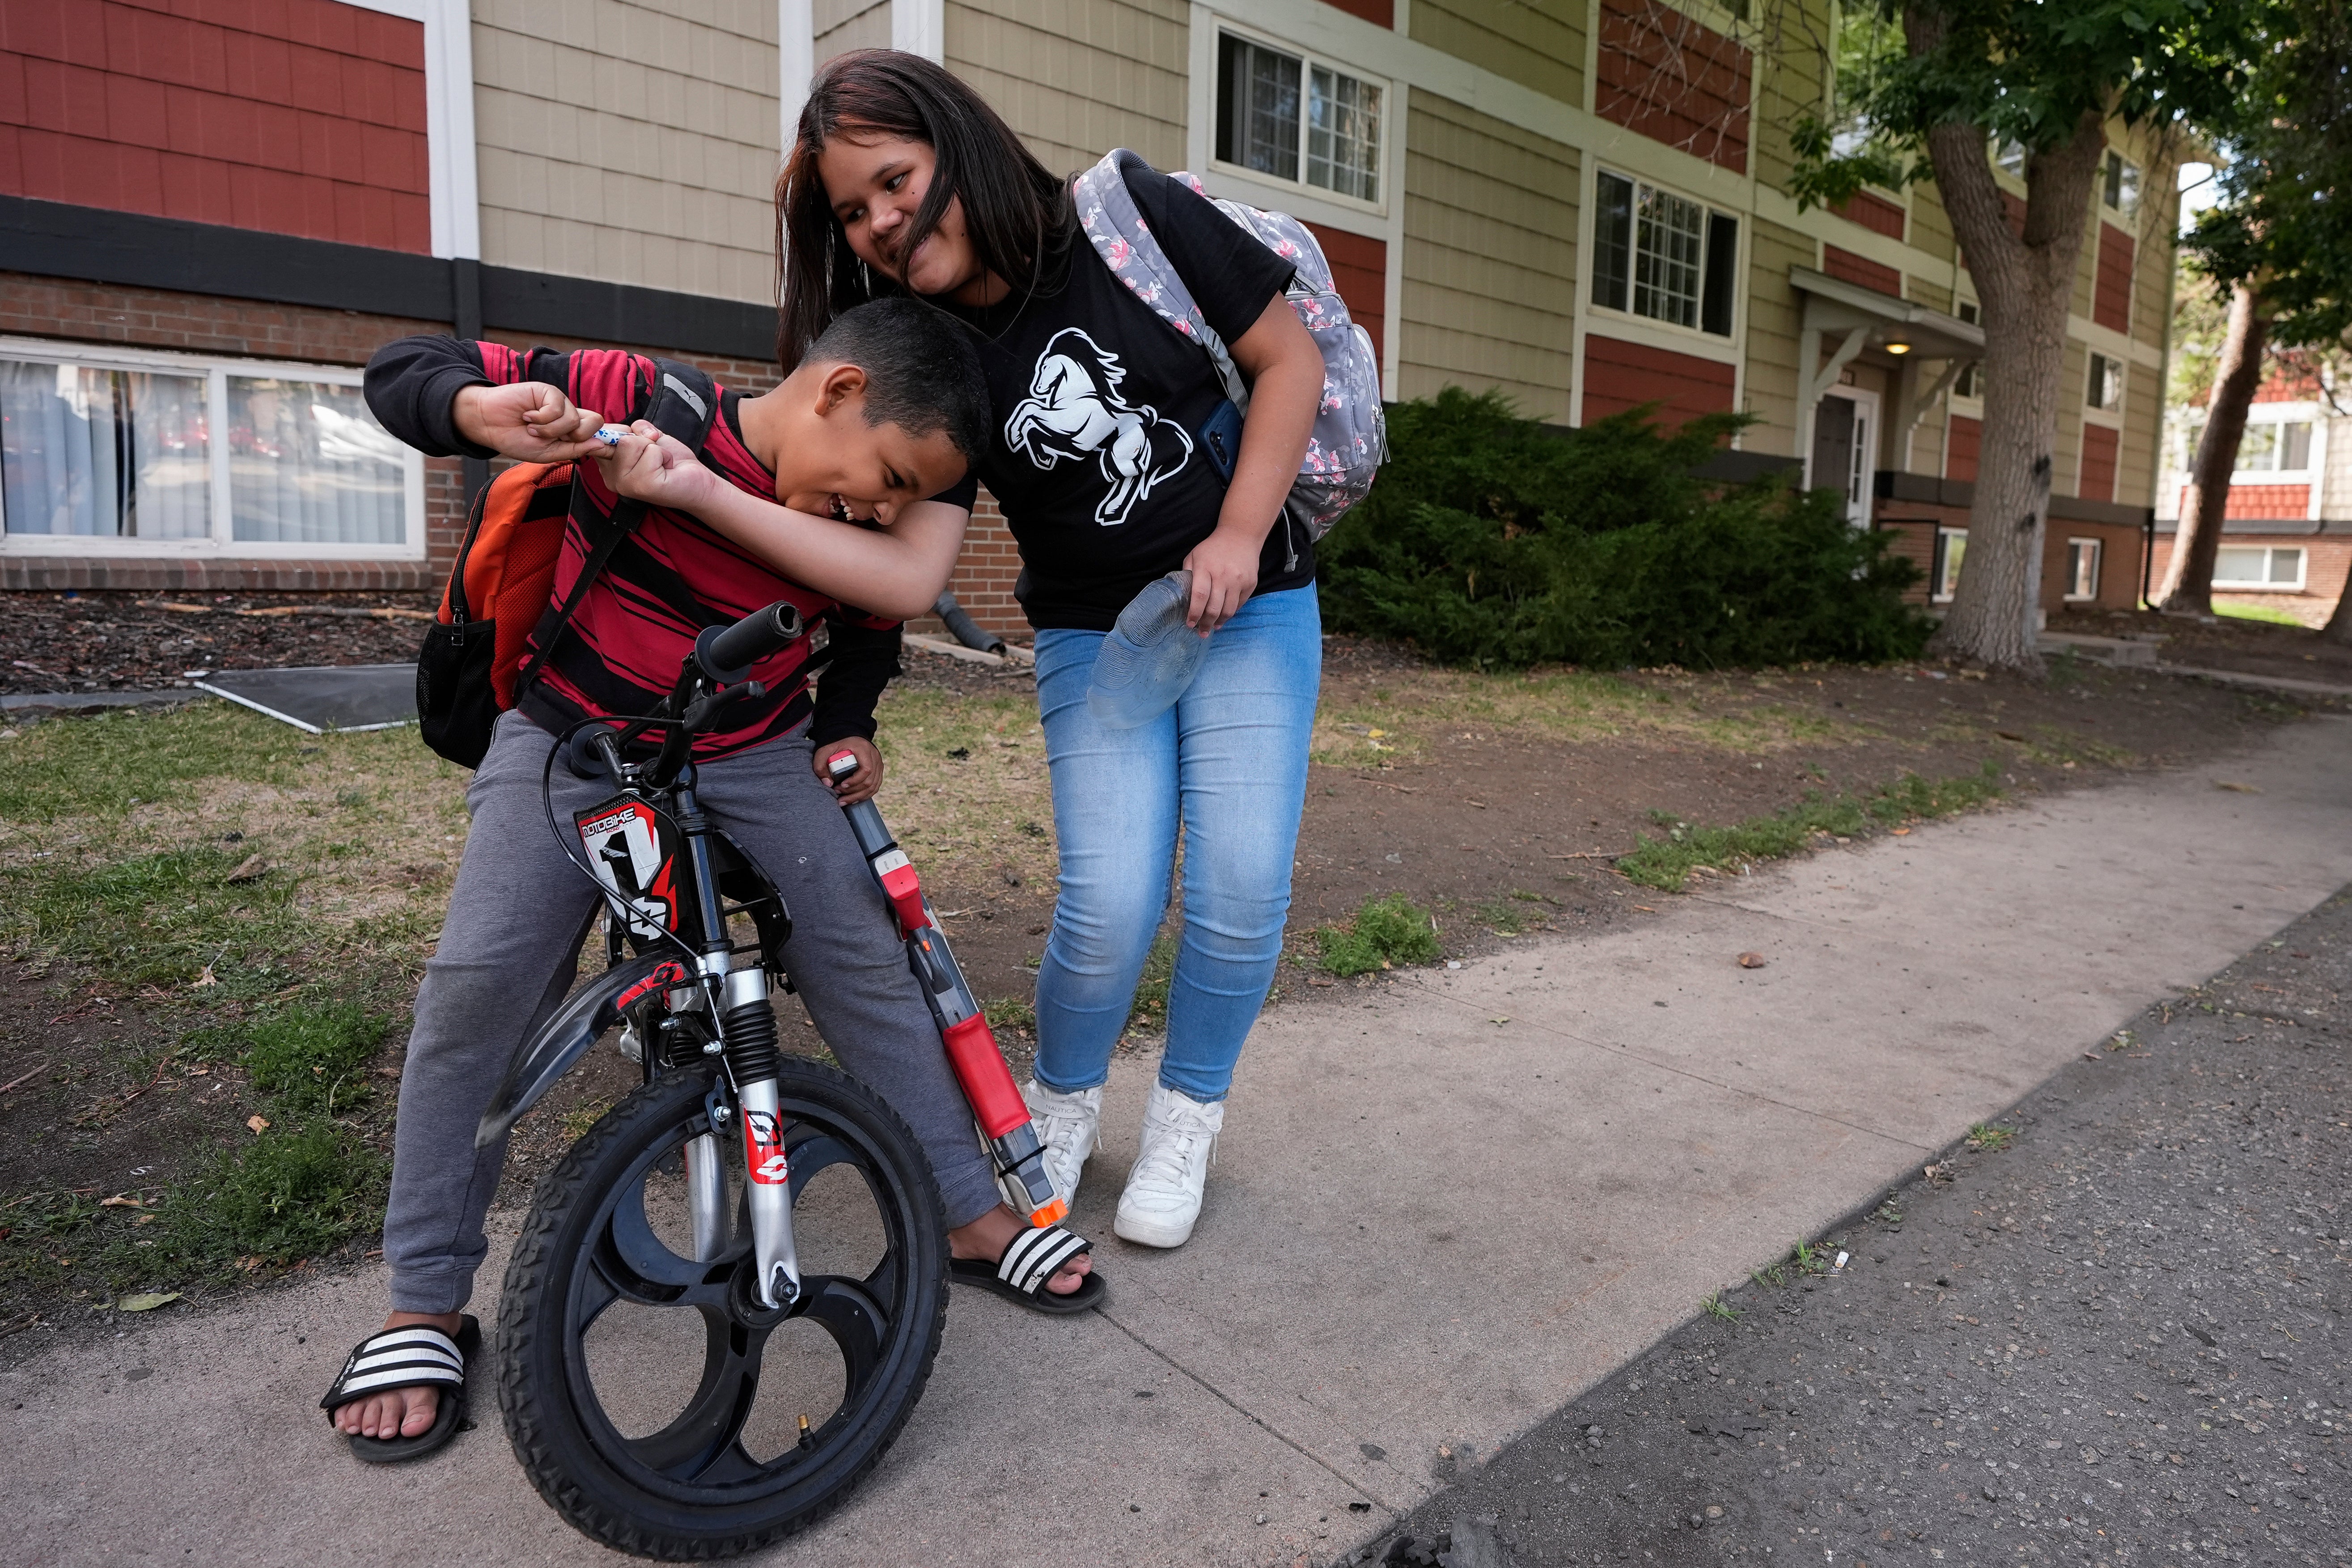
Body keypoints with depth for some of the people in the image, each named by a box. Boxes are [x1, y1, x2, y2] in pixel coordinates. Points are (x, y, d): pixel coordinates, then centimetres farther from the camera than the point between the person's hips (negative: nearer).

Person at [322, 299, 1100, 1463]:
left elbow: (869, 625, 12)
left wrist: (849, 726, -4)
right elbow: (402, 367, -16)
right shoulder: (647, 405, -23)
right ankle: (423, 1308, 4)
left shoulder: (855, 530, -10)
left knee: (869, 963, -6)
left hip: (757, 755, 3)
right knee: (478, 986, -15)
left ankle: (973, 1212, 10)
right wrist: (482, 412, -38)